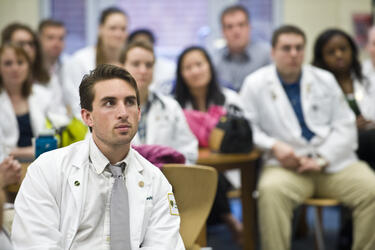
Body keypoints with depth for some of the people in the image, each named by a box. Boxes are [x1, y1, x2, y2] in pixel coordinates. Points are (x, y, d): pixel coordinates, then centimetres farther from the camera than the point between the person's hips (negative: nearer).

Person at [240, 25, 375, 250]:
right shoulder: (255, 84, 8)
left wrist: (322, 160, -6)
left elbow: (345, 126, 9)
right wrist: (274, 147, -15)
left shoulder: (325, 80, 15)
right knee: (271, 190, -37)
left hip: (334, 162, 3)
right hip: (287, 165, -2)